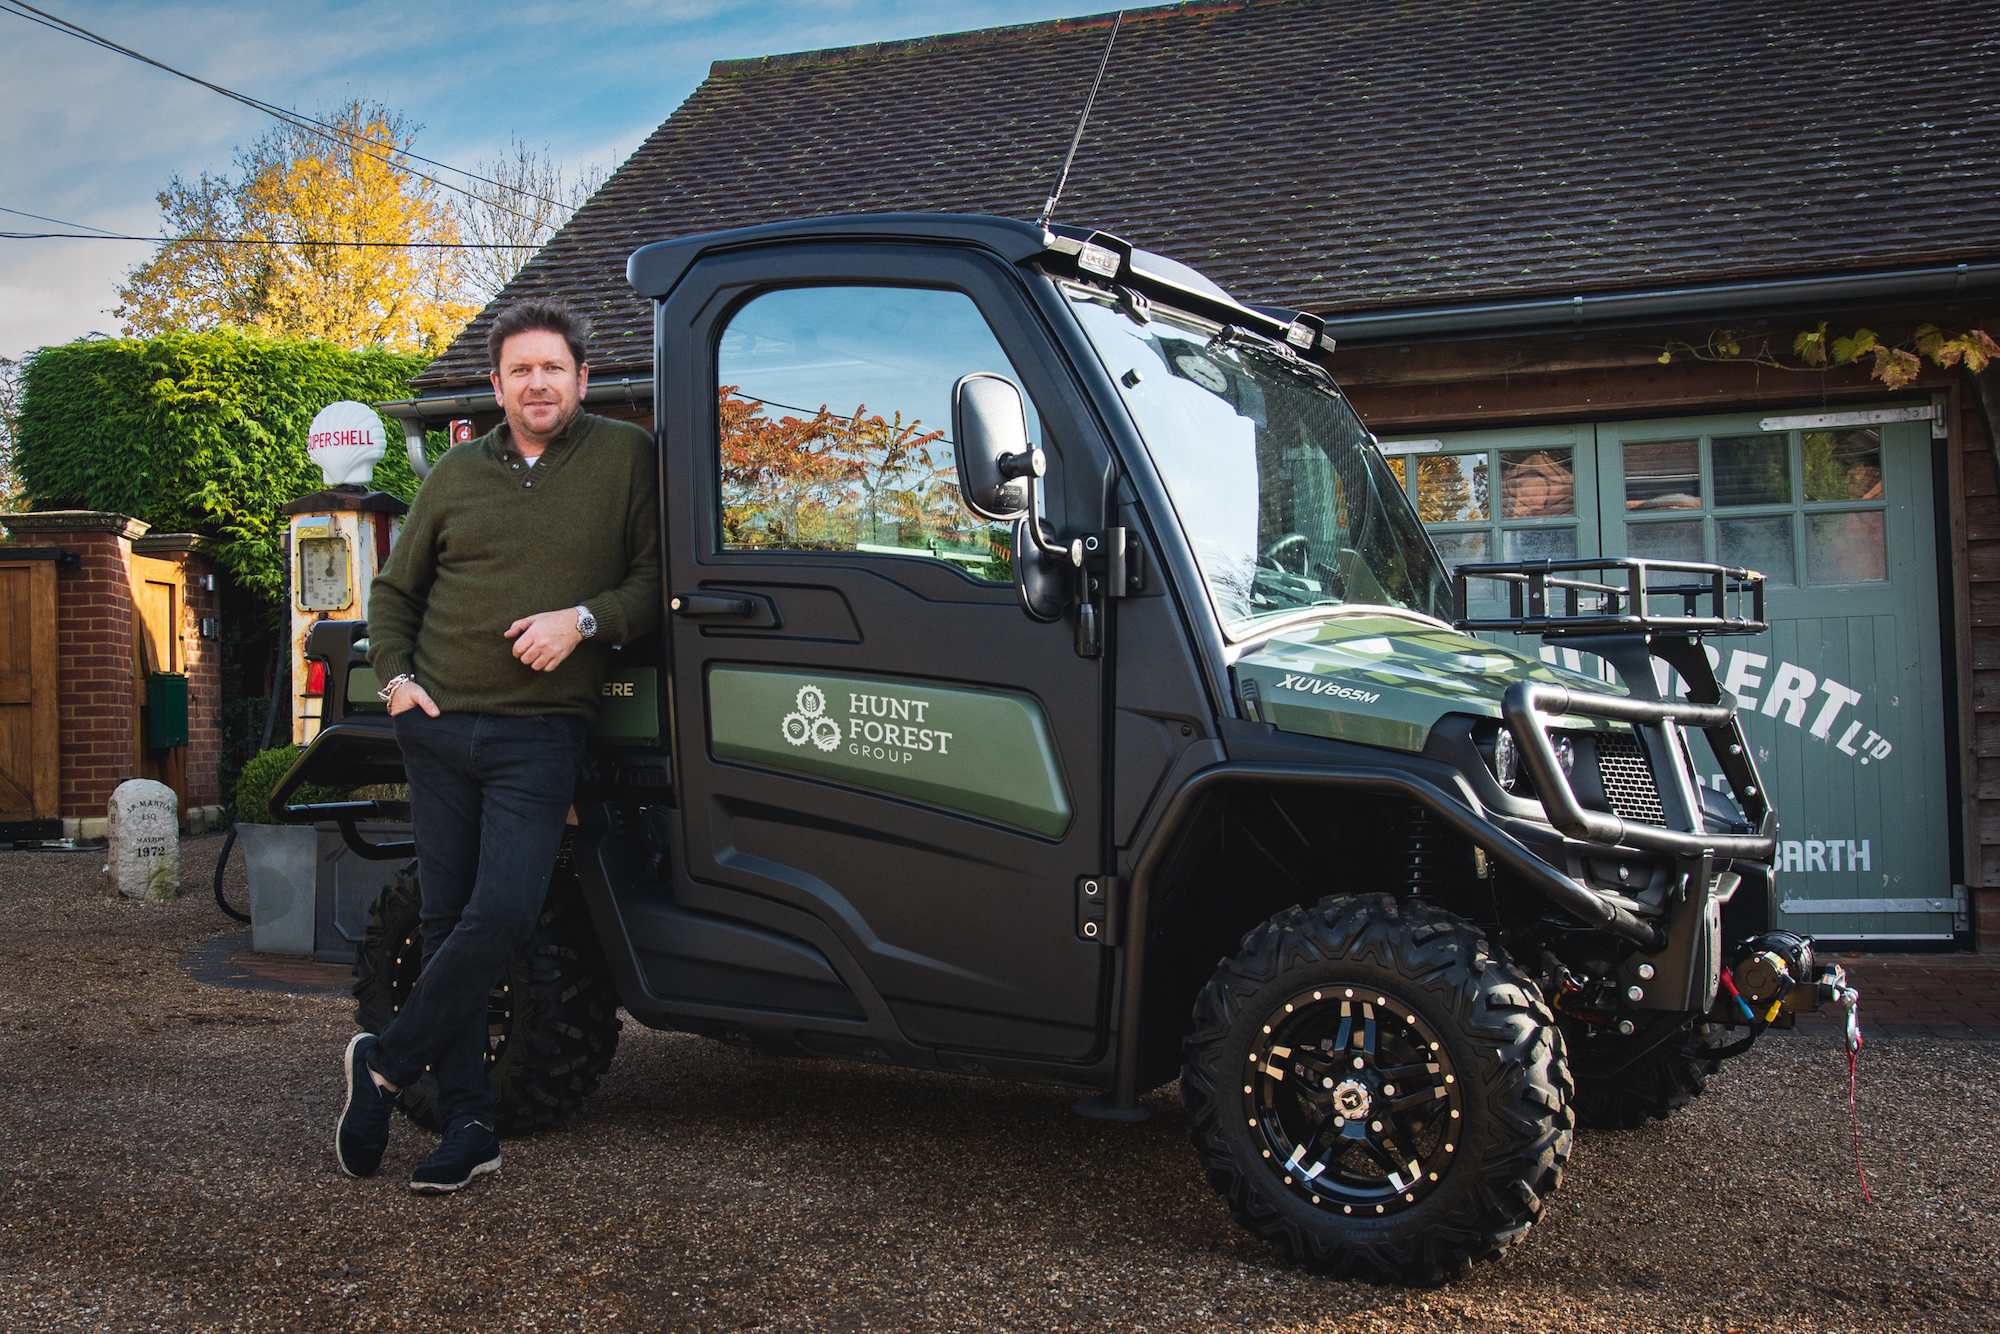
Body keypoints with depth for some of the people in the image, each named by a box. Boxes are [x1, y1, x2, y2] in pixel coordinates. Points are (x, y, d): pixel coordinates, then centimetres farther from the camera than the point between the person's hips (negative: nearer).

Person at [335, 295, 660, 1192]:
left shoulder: (625, 458, 3)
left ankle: (386, 1062, 7)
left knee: (502, 915, -16)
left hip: (539, 737, -3)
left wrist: (583, 620, -15)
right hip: (439, 725, 3)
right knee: (445, 920, 5)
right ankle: (468, 1124, 14)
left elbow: (657, 580, 0)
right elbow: (393, 590, 20)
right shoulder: (459, 473, 12)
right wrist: (394, 678, 5)